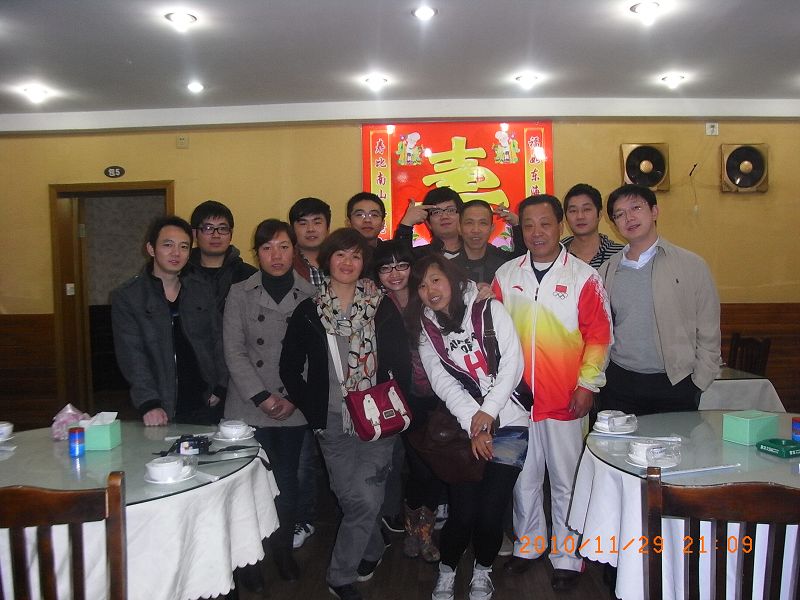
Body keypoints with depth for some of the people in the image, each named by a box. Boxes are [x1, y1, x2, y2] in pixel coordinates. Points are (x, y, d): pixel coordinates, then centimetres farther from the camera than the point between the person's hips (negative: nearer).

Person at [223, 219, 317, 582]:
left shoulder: (309, 295, 2)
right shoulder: (240, 294, 2)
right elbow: (234, 351, -3)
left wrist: (293, 398, -7)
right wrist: (262, 397, -10)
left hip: (294, 409, 1)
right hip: (249, 408, 0)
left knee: (287, 478, 7)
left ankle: (283, 550, 25)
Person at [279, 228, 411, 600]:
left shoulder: (382, 308, 3)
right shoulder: (308, 312, 1)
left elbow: (401, 363, 4)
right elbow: (290, 368, 6)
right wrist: (313, 412, 0)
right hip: (333, 423, 0)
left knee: (366, 499, 0)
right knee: (362, 499, -4)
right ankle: (371, 551, 27)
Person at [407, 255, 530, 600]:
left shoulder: (489, 310, 2)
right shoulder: (425, 330, 9)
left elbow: (513, 364, -5)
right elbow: (443, 383, -2)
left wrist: (487, 412, -11)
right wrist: (473, 424, -13)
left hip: (507, 423, -1)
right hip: (463, 428, 1)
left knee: (490, 511, -5)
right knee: (462, 513, -5)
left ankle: (482, 571, 24)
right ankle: (447, 571, 24)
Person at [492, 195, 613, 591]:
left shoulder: (584, 277, -4)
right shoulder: (505, 275, 5)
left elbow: (599, 334, -4)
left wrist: (587, 384, -8)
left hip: (565, 401, -3)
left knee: (566, 482, 8)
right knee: (523, 479, 16)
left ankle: (566, 558, 24)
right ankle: (527, 544, 34)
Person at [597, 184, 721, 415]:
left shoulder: (692, 265, 0)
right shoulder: (607, 271, 7)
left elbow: (708, 334, 1)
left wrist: (697, 385, -4)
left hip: (675, 383, -2)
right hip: (619, 384, 2)